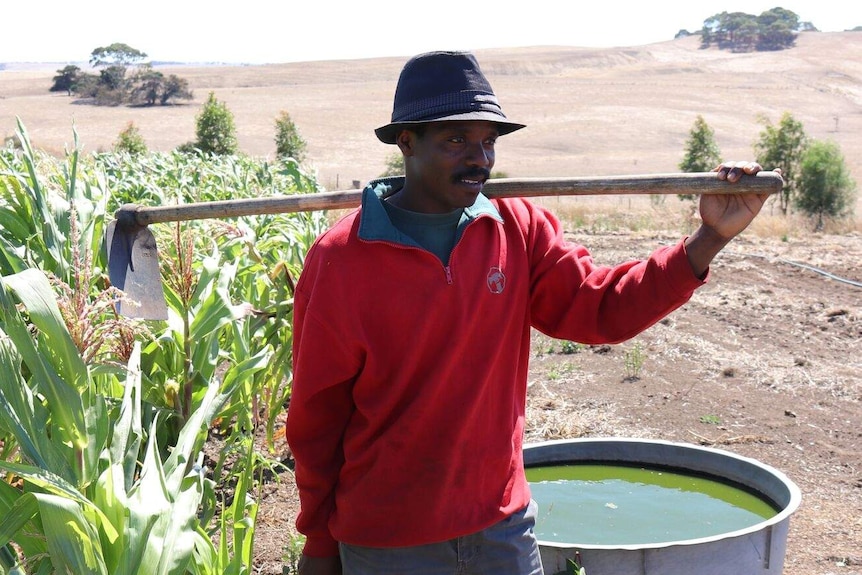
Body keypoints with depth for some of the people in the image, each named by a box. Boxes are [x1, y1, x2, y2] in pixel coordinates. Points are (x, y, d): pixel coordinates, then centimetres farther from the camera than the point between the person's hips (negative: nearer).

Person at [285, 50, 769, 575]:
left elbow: (603, 308, -7)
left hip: (503, 524, 4)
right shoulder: (339, 260, -13)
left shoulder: (520, 231, -2)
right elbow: (316, 417, -6)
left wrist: (711, 237, -19)